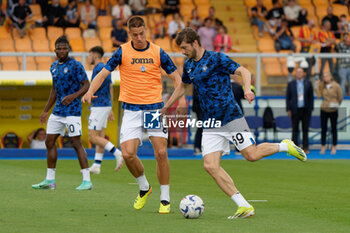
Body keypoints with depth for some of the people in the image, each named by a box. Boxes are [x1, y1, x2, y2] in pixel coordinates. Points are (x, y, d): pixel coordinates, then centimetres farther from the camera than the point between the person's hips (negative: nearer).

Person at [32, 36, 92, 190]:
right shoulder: (54, 66, 14)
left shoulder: (75, 65, -9)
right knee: (49, 142, 7)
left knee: (76, 143, -11)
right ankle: (50, 180, 14)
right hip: (57, 111, 8)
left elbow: (86, 85, -11)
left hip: (72, 111, -8)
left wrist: (73, 96, -28)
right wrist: (45, 111, 24)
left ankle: (87, 181, -9)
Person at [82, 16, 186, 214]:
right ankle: (144, 188, 16)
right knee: (128, 154, -12)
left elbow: (175, 75, 10)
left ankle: (165, 199, 2)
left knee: (161, 153, -11)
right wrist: (90, 91, -17)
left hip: (154, 108, 0)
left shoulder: (157, 52, 3)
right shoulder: (122, 52, 1)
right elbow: (104, 73, 1)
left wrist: (181, 98, -6)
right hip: (131, 110, 0)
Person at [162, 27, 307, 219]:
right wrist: (165, 107, 31)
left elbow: (243, 71, -13)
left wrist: (247, 88, -32)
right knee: (210, 166, -10)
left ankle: (285, 146, 19)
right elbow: (182, 86, 30)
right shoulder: (189, 65, 12)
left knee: (252, 155, -12)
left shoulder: (216, 58, -8)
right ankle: (244, 207, -9)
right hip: (210, 124, 6)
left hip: (230, 117, -6)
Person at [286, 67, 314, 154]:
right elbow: (288, 97, 6)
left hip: (305, 110, 0)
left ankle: (305, 148, 7)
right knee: (295, 130, 0)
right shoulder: (291, 84, 5)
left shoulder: (308, 84, 6)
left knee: (305, 130, 3)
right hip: (295, 110, 0)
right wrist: (288, 110, -1)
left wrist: (311, 108, 0)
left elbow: (311, 97, 6)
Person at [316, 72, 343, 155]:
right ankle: (323, 147, 12)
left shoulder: (336, 86, -9)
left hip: (333, 111, -3)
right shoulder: (322, 86, 4)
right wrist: (318, 86, -7)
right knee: (323, 129, 5)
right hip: (324, 110, 3)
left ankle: (334, 148, 12)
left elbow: (340, 98, 0)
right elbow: (319, 95, -5)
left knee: (333, 129, 4)